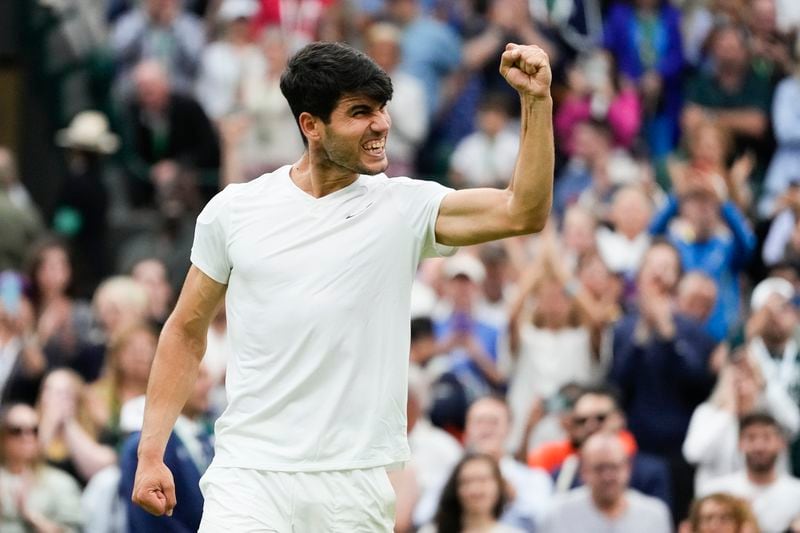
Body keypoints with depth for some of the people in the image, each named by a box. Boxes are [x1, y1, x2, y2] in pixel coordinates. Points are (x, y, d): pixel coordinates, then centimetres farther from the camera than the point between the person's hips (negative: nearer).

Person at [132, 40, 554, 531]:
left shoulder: (405, 208, 2)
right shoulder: (233, 210, 4)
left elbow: (522, 213, -11)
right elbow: (186, 333, 12)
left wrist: (537, 100, -19)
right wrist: (151, 453, 7)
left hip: (356, 487, 0)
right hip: (249, 475, 0)